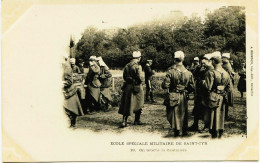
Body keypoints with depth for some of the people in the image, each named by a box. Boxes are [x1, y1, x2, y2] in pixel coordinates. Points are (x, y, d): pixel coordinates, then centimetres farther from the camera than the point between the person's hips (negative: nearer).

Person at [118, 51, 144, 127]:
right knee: (138, 104, 11)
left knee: (127, 104, 8)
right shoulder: (138, 66, -14)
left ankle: (124, 121, -1)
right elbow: (139, 77, -18)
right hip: (136, 87, -5)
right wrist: (140, 82, 1)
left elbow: (124, 76, 8)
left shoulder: (127, 66, 6)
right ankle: (137, 120, 19)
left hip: (127, 87, 5)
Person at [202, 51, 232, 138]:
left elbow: (208, 87, -19)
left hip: (213, 98, -5)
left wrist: (203, 82, -1)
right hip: (222, 98, 5)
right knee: (221, 115, 15)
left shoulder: (211, 73, -16)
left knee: (213, 115, 3)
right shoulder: (226, 73, 4)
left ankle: (214, 135, 7)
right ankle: (220, 133, 23)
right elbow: (230, 87, 8)